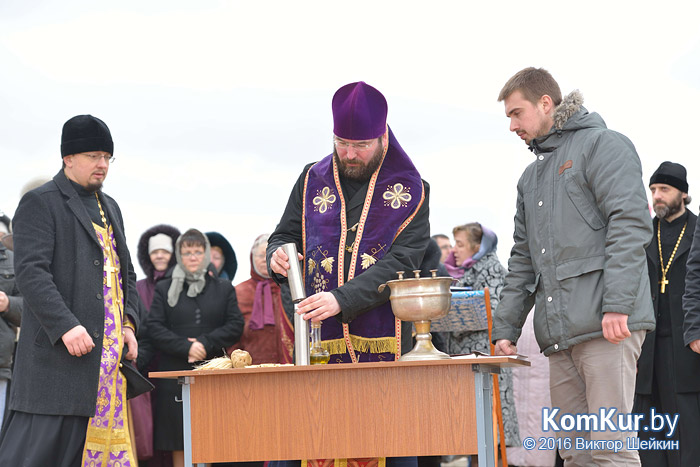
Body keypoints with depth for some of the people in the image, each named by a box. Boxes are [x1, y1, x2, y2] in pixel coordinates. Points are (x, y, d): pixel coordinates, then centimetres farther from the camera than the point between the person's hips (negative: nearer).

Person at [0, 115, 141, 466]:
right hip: (59, 350, -8)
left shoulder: (110, 208, 22)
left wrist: (128, 323, 9)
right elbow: (31, 272, -13)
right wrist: (66, 326, -22)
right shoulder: (40, 203, -3)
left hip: (110, 355, 8)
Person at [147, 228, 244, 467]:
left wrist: (206, 343, -10)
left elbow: (236, 325, 4)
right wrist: (186, 347, -13)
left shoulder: (223, 288, 13)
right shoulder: (165, 289, 11)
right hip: (176, 373, -1)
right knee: (179, 446, -4)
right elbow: (155, 329, 1)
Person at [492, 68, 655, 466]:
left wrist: (618, 305, -20)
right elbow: (523, 259, 27)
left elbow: (631, 223, -11)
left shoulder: (601, 144, 1)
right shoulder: (531, 177, 26)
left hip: (608, 325, -8)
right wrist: (505, 328, 17)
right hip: (560, 333, 8)